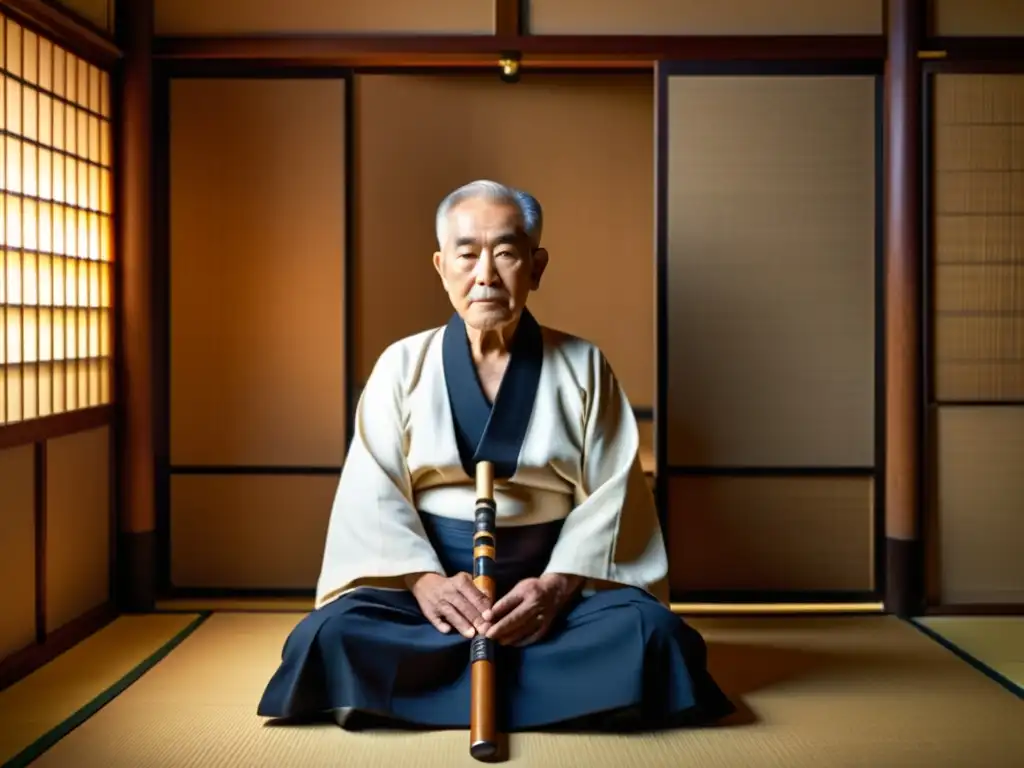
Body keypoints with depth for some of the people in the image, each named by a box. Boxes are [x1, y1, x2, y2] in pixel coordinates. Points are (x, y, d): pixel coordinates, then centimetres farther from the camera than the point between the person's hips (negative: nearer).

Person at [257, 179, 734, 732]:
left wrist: (559, 583, -18)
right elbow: (373, 493, -2)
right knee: (334, 635, -29)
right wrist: (422, 579, -19)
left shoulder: (583, 366, 6)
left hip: (549, 587, 1)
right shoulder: (402, 365, 6)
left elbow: (611, 493, -2)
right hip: (429, 582, 0)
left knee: (649, 632, -28)